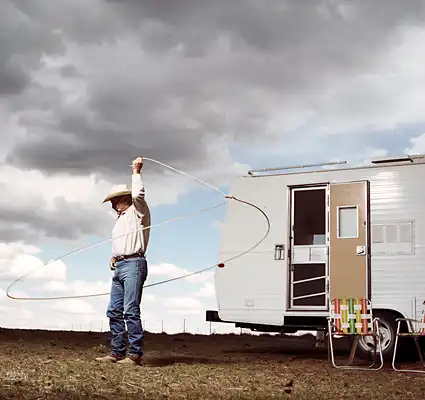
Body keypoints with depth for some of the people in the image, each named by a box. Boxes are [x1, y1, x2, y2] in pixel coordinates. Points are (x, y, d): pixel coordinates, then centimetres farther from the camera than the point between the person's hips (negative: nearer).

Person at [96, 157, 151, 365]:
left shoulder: (137, 212, 2)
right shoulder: (120, 219, 27)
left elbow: (138, 194, -19)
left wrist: (136, 171, -8)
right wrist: (113, 257, 15)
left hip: (133, 264, -9)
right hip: (119, 267, 9)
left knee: (131, 310, -14)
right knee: (114, 311, 5)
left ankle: (135, 354, -14)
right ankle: (116, 352, 7)